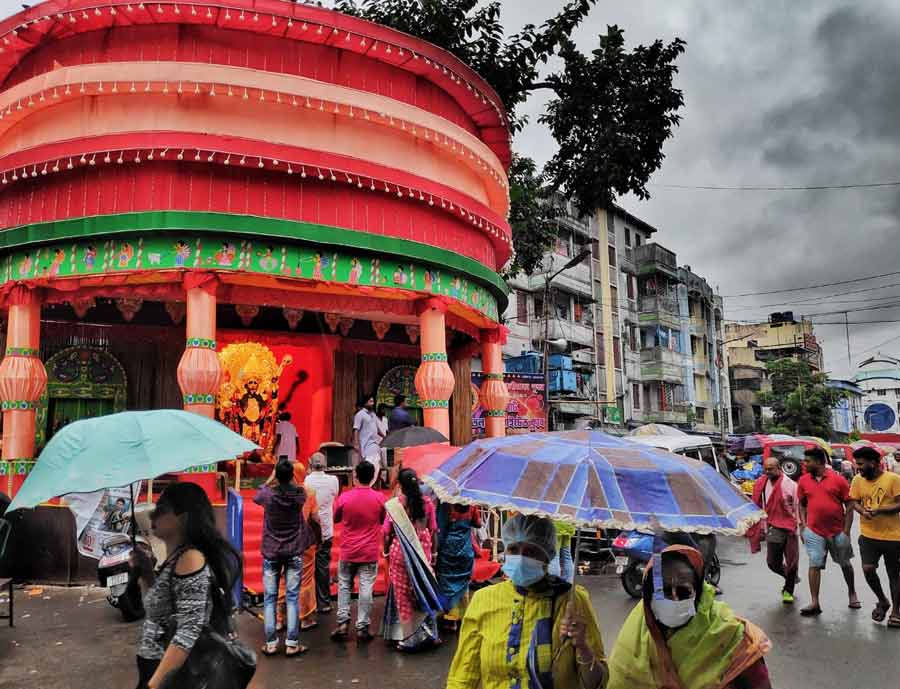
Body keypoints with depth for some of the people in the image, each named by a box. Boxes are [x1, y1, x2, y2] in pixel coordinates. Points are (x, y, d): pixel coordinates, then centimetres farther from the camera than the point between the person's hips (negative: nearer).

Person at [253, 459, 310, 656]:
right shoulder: (299, 494, -11)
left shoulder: (268, 494, -13)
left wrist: (270, 479, 20)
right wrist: (290, 479, 22)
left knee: (270, 599, 8)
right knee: (292, 598, 4)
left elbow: (256, 497, 12)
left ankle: (271, 643, 11)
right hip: (294, 552, 0)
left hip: (271, 552, 0)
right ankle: (292, 643, 5)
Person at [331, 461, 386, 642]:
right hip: (370, 552, 0)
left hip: (348, 551, 1)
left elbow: (336, 519, 7)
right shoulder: (379, 498, -10)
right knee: (366, 588, 5)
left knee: (344, 586, 16)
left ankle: (343, 622, 10)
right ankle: (362, 628, 8)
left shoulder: (345, 497, -10)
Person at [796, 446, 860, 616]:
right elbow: (802, 504, 10)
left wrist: (846, 531, -8)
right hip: (814, 532, 1)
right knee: (814, 565, -2)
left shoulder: (838, 479, -8)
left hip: (838, 531, -1)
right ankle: (814, 603, 1)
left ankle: (852, 594, 41)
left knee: (845, 564, 18)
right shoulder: (803, 480, 0)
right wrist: (803, 525, 1)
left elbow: (849, 506, -5)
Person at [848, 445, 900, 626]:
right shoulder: (858, 480, 0)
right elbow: (854, 501, 7)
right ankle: (882, 601, 19)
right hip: (868, 535, 3)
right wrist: (863, 510, -15)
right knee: (868, 569, -9)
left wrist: (879, 510, -24)